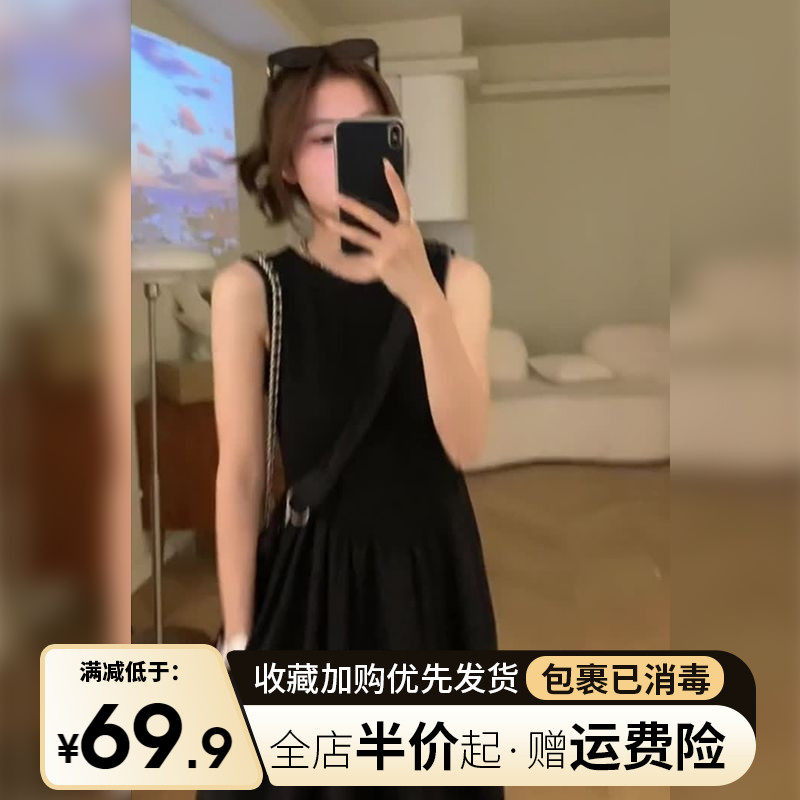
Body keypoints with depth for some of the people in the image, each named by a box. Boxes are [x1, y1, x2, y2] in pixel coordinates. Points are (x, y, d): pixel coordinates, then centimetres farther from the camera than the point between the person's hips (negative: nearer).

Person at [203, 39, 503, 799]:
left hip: (434, 571, 2)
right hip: (310, 578, -2)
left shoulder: (457, 273, -4)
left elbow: (466, 444, -16)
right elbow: (240, 476, -7)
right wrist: (238, 640, -5)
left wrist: (423, 296, -29)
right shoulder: (250, 288, -9)